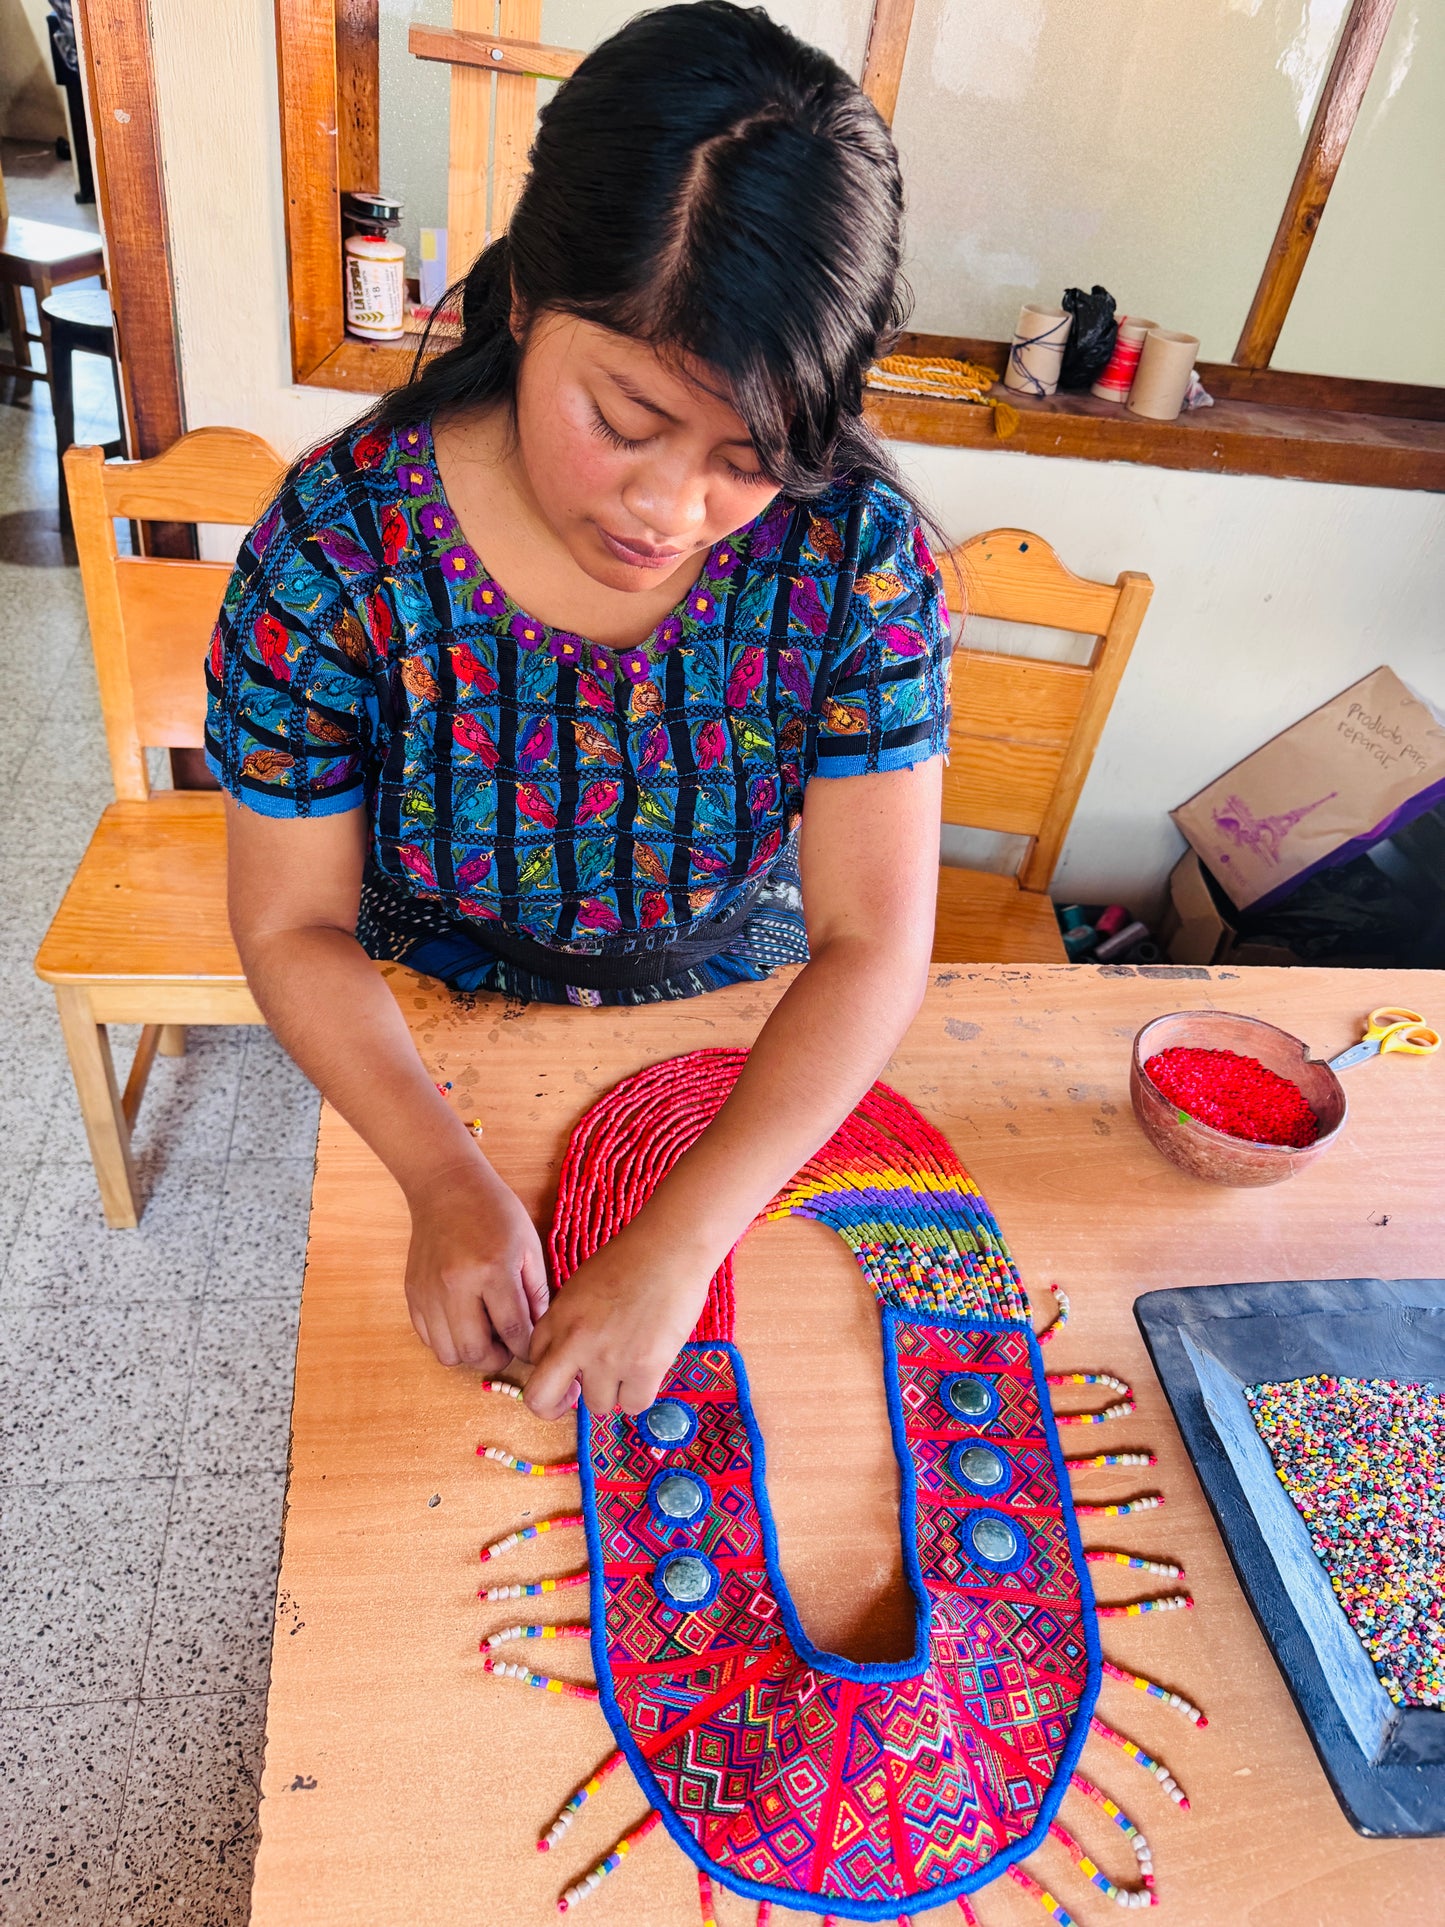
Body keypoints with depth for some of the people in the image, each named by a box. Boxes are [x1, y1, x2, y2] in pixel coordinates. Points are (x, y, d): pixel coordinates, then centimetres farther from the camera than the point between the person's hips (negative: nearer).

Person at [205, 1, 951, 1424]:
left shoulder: (854, 549, -26)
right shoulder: (335, 549, -27)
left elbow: (874, 942, -26)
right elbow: (294, 924, -19)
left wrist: (681, 1239, -35)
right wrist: (449, 1181, -33)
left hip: (734, 1019, 1)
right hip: (426, 1030, 0)